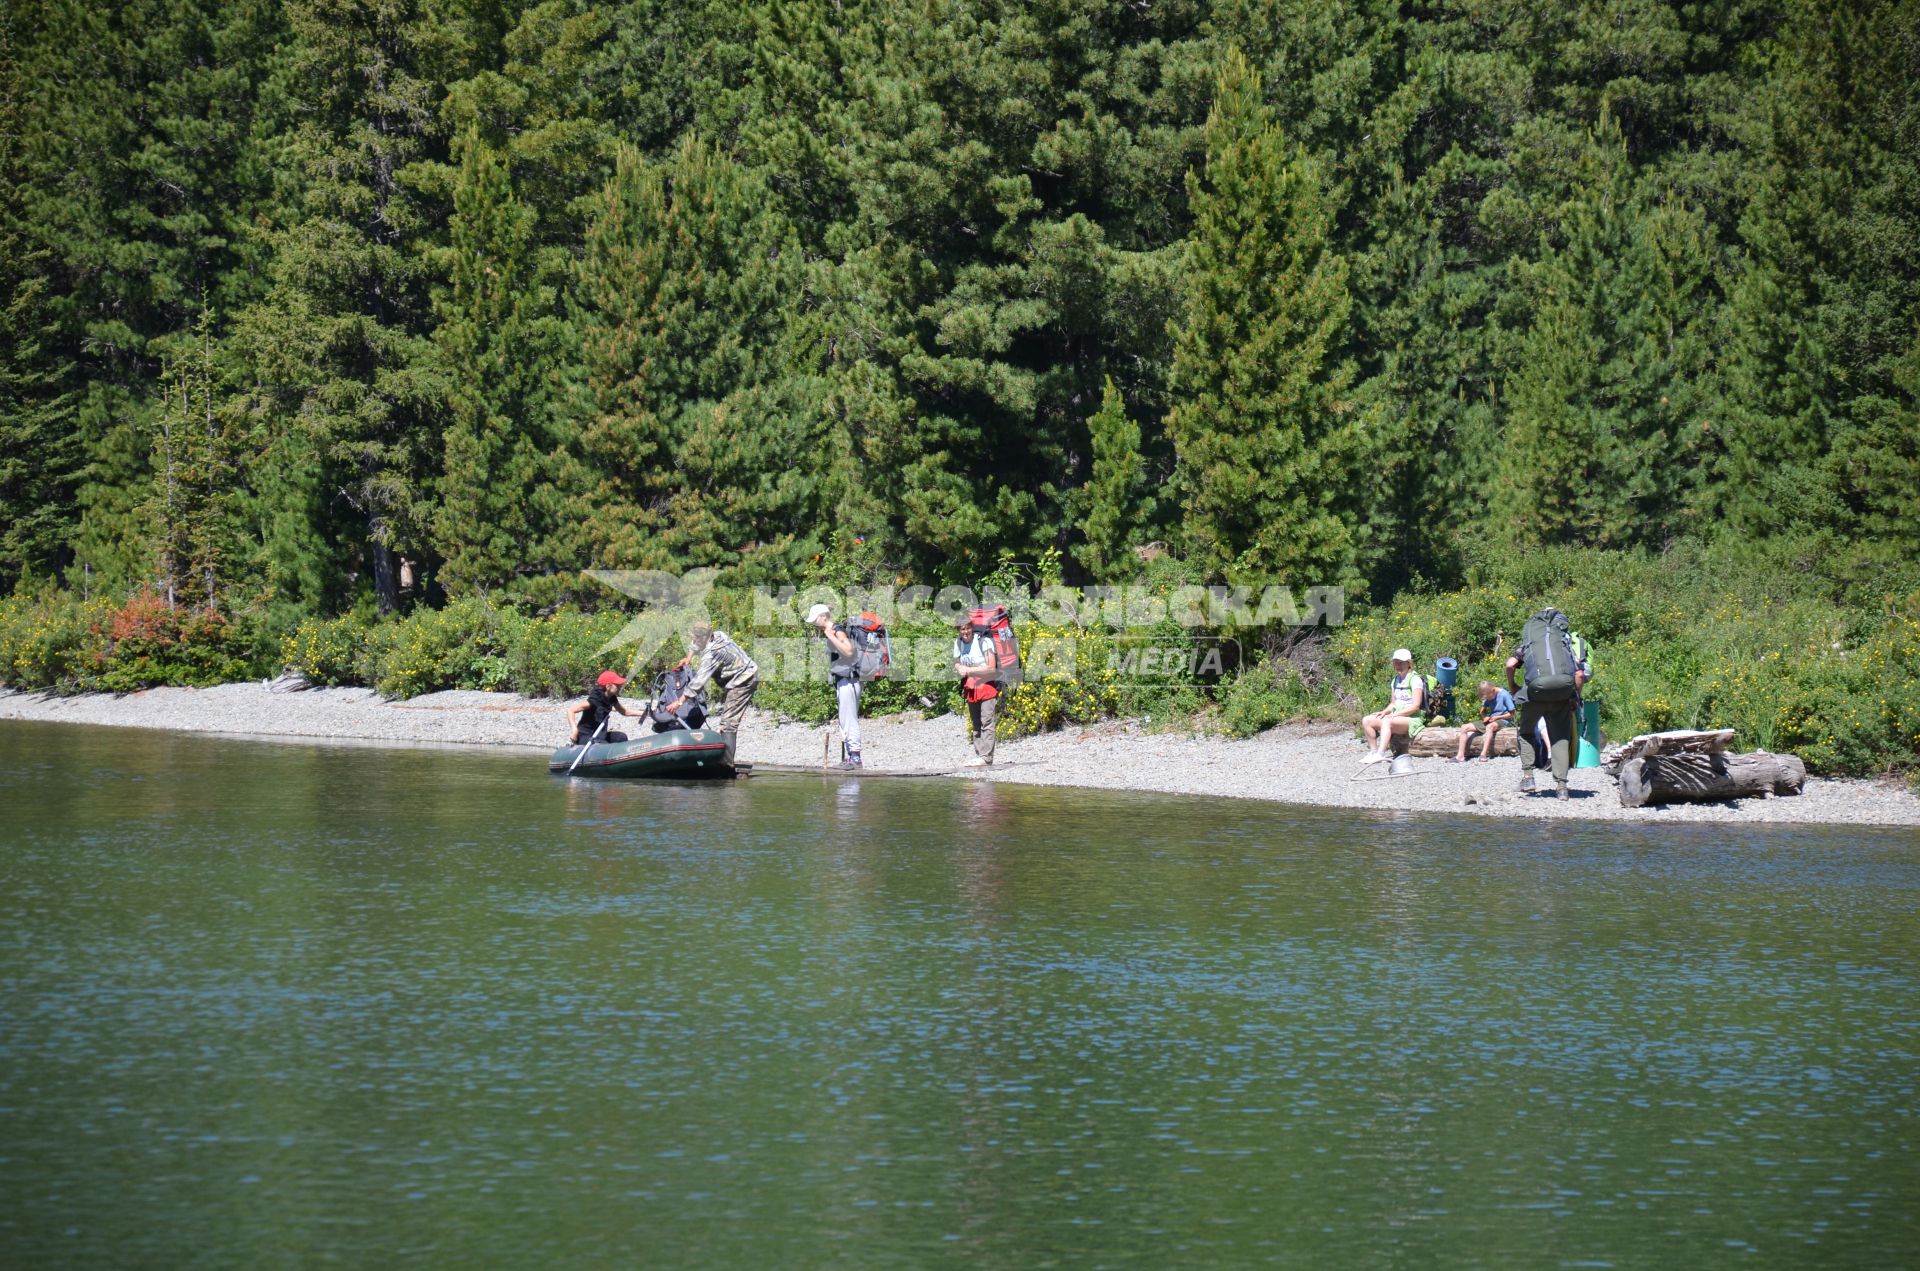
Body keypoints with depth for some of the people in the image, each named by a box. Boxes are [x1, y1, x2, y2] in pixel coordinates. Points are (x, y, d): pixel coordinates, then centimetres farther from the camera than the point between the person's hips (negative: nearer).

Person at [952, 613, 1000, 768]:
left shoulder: (984, 641, -17)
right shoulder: (958, 643, 4)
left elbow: (991, 668, -20)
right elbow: (957, 663, 18)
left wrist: (968, 670, -20)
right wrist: (959, 669, -7)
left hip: (987, 686, -7)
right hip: (971, 688, 7)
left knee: (986, 723, -12)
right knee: (975, 724, 9)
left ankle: (986, 757, -16)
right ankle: (979, 755, 14)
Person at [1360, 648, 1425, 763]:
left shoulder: (1415, 680, -8)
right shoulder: (1395, 681, 17)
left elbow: (1415, 706, -15)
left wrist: (1395, 714, -21)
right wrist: (1385, 712, -2)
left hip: (1412, 719, -8)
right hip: (1397, 717, 8)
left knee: (1386, 722, -37)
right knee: (1367, 721, -8)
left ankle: (1381, 754, -47)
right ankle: (1373, 751, -8)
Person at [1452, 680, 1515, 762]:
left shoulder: (1504, 695, -14)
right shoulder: (1488, 697, 4)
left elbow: (1512, 714, -9)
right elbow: (1482, 711, 15)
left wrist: (1497, 717, -17)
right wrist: (1485, 717, -7)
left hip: (1502, 720, -7)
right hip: (1490, 720, 7)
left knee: (1490, 726, -42)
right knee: (1465, 728, -9)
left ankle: (1484, 755, -47)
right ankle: (1461, 756, -16)